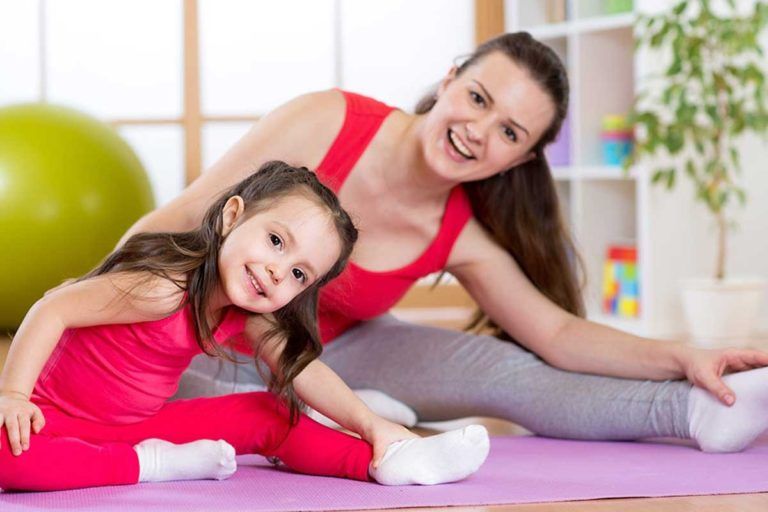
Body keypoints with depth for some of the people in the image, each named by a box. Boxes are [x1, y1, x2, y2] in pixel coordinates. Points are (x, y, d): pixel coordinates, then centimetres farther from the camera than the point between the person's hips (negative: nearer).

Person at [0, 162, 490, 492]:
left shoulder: (248, 318, -6)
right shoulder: (166, 288, -32)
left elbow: (303, 369, 5)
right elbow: (53, 311, -28)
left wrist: (373, 427, -2)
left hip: (139, 423, 7)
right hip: (56, 420, -7)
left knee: (266, 416, 1)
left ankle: (385, 461, -1)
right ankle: (152, 465, -31)